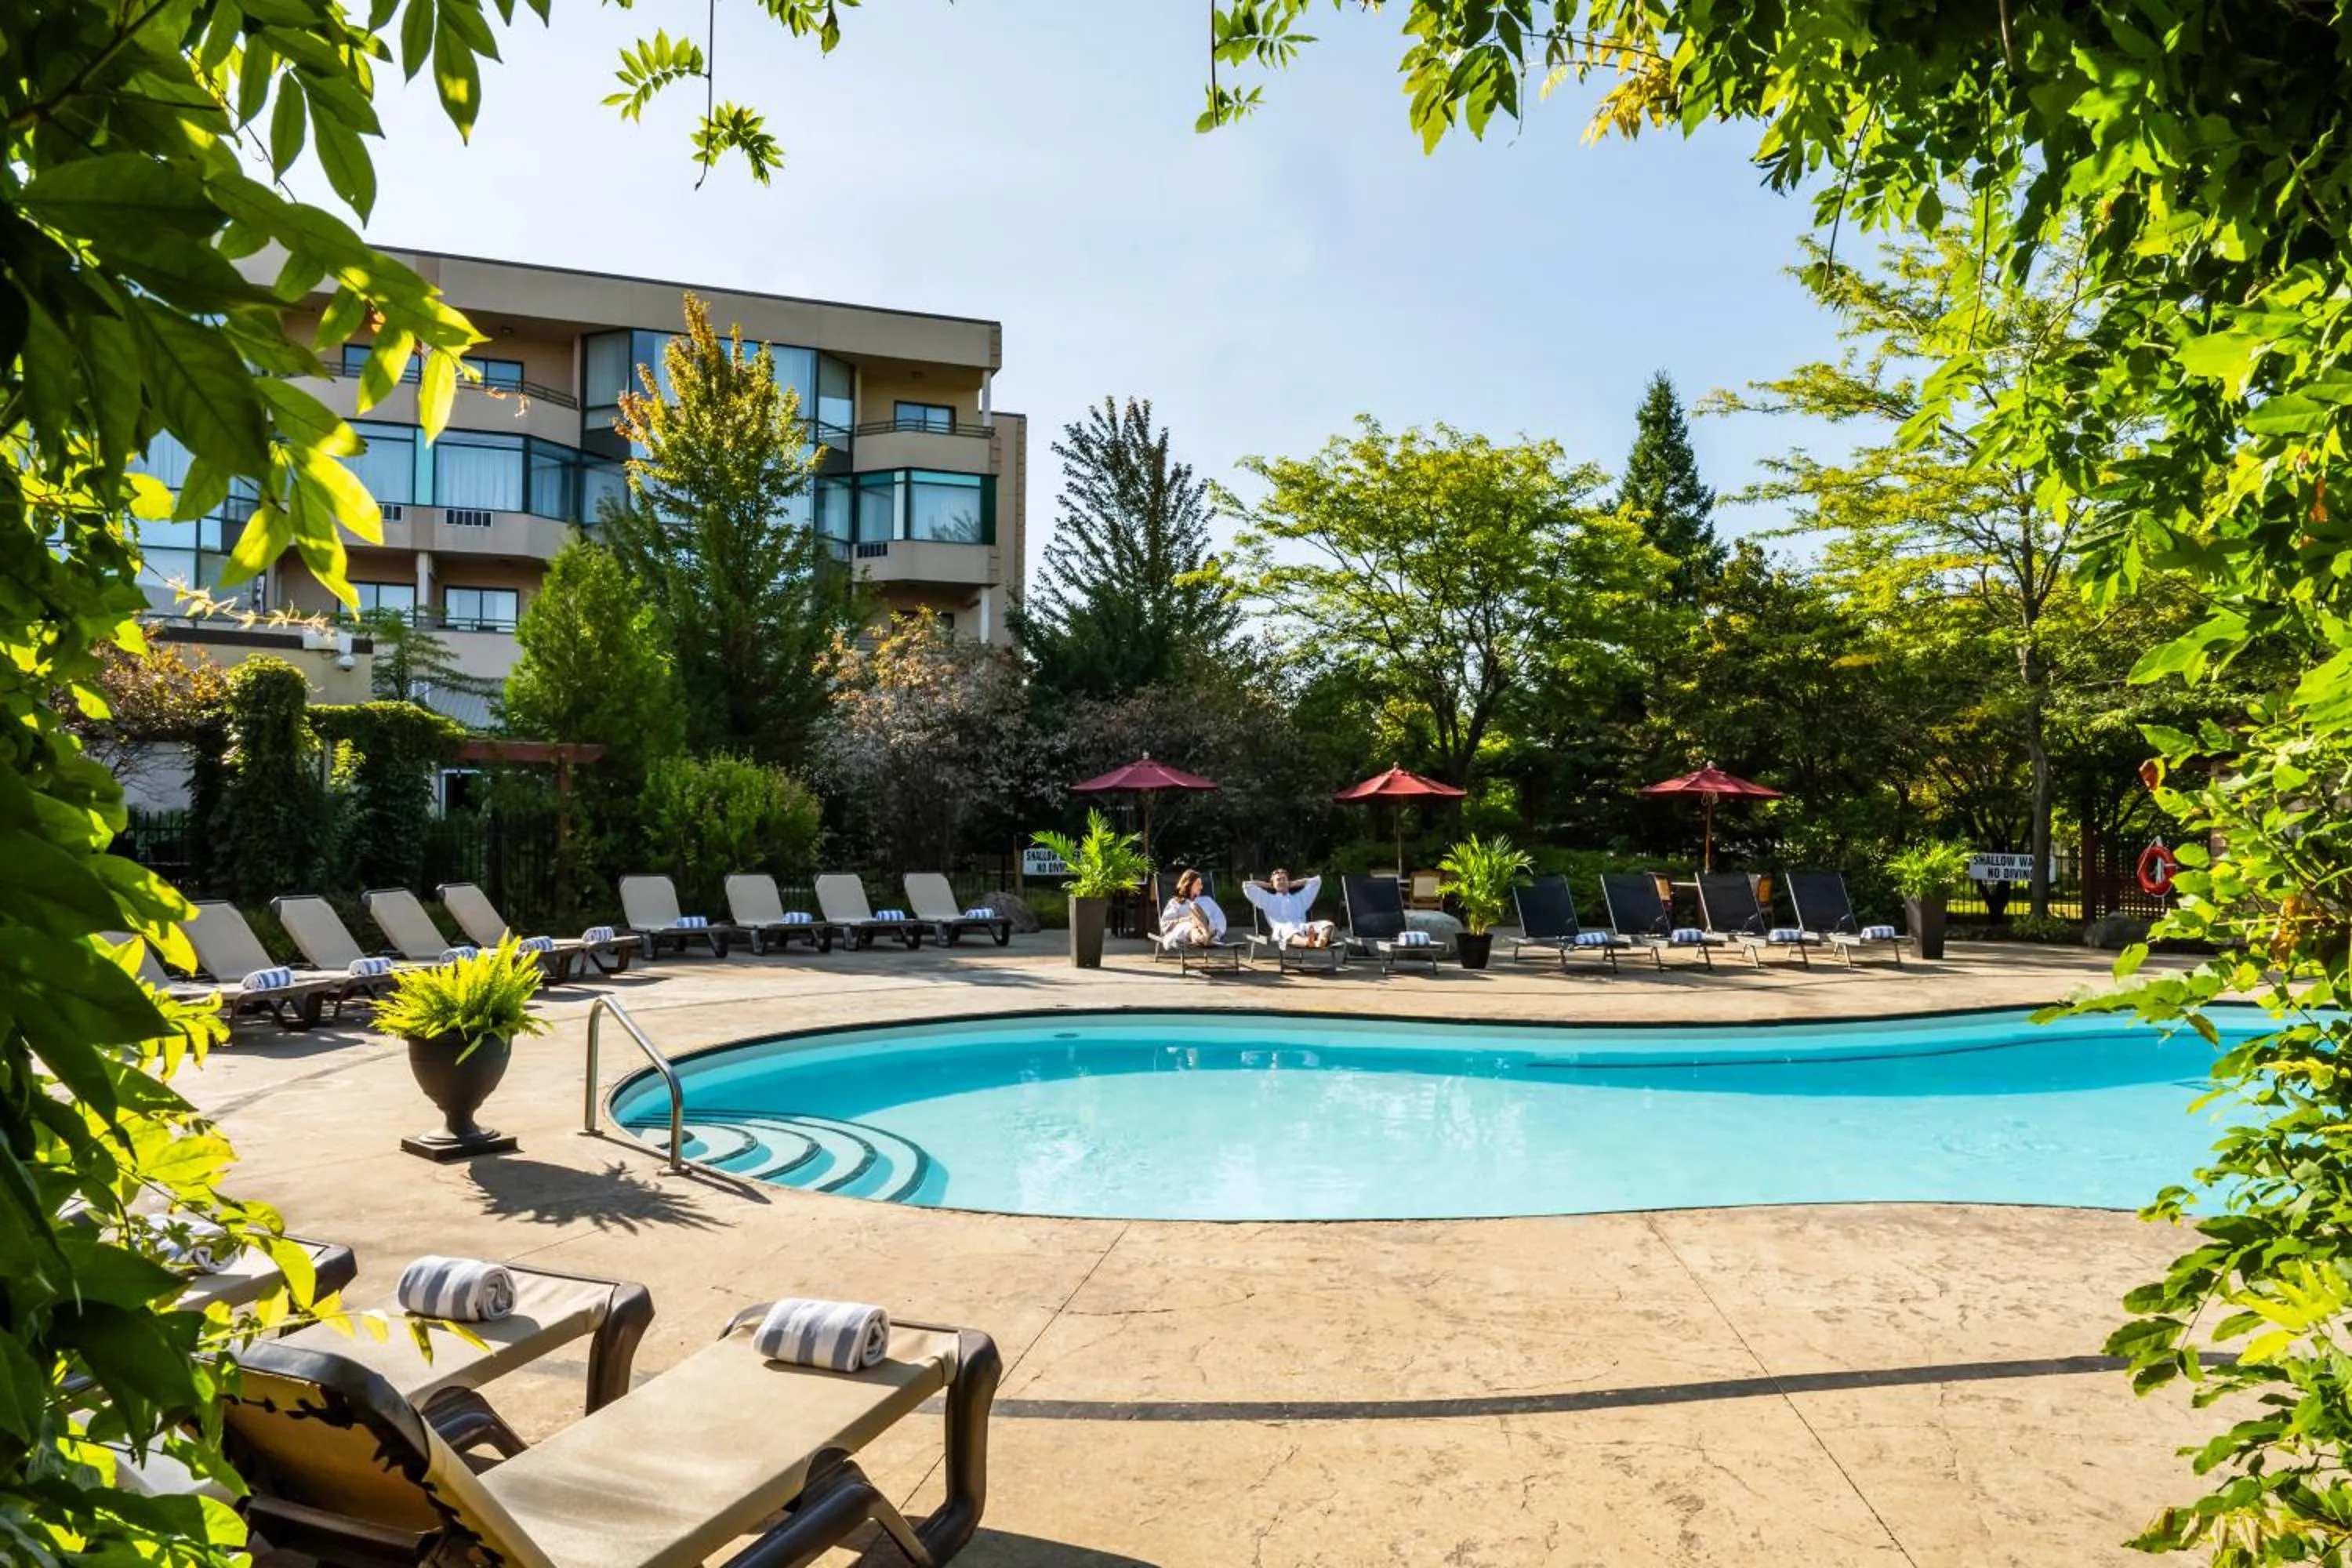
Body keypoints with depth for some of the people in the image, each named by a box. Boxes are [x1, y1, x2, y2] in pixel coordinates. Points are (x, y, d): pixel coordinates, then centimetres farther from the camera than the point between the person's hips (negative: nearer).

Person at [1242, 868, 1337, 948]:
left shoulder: (1300, 898, 39)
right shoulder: (1268, 900, 33)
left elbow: (1316, 880, 45)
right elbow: (1246, 886, 27)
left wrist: (1293, 884, 44)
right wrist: (1268, 885, 38)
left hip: (1302, 927, 4)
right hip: (1281, 929, -3)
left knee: (1328, 924, -28)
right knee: (1287, 930, -44)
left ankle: (1321, 941, -64)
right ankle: (1307, 942, -78)